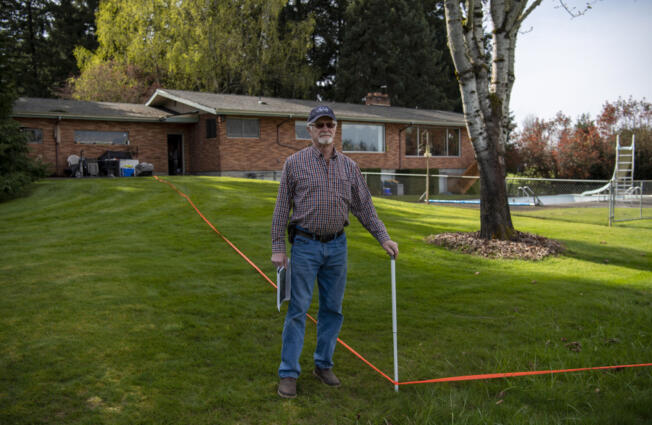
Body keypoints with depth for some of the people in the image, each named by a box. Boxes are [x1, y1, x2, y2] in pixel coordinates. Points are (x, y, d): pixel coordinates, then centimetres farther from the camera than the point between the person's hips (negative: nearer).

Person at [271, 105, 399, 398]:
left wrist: (384, 238, 3)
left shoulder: (349, 167, 8)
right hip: (305, 245, -3)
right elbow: (282, 208, -1)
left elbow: (364, 207, 10)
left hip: (337, 246, 4)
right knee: (298, 310, -1)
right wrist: (278, 247, -6)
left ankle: (323, 365, 26)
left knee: (333, 309, 10)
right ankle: (288, 373, 10)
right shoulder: (295, 164, -1)